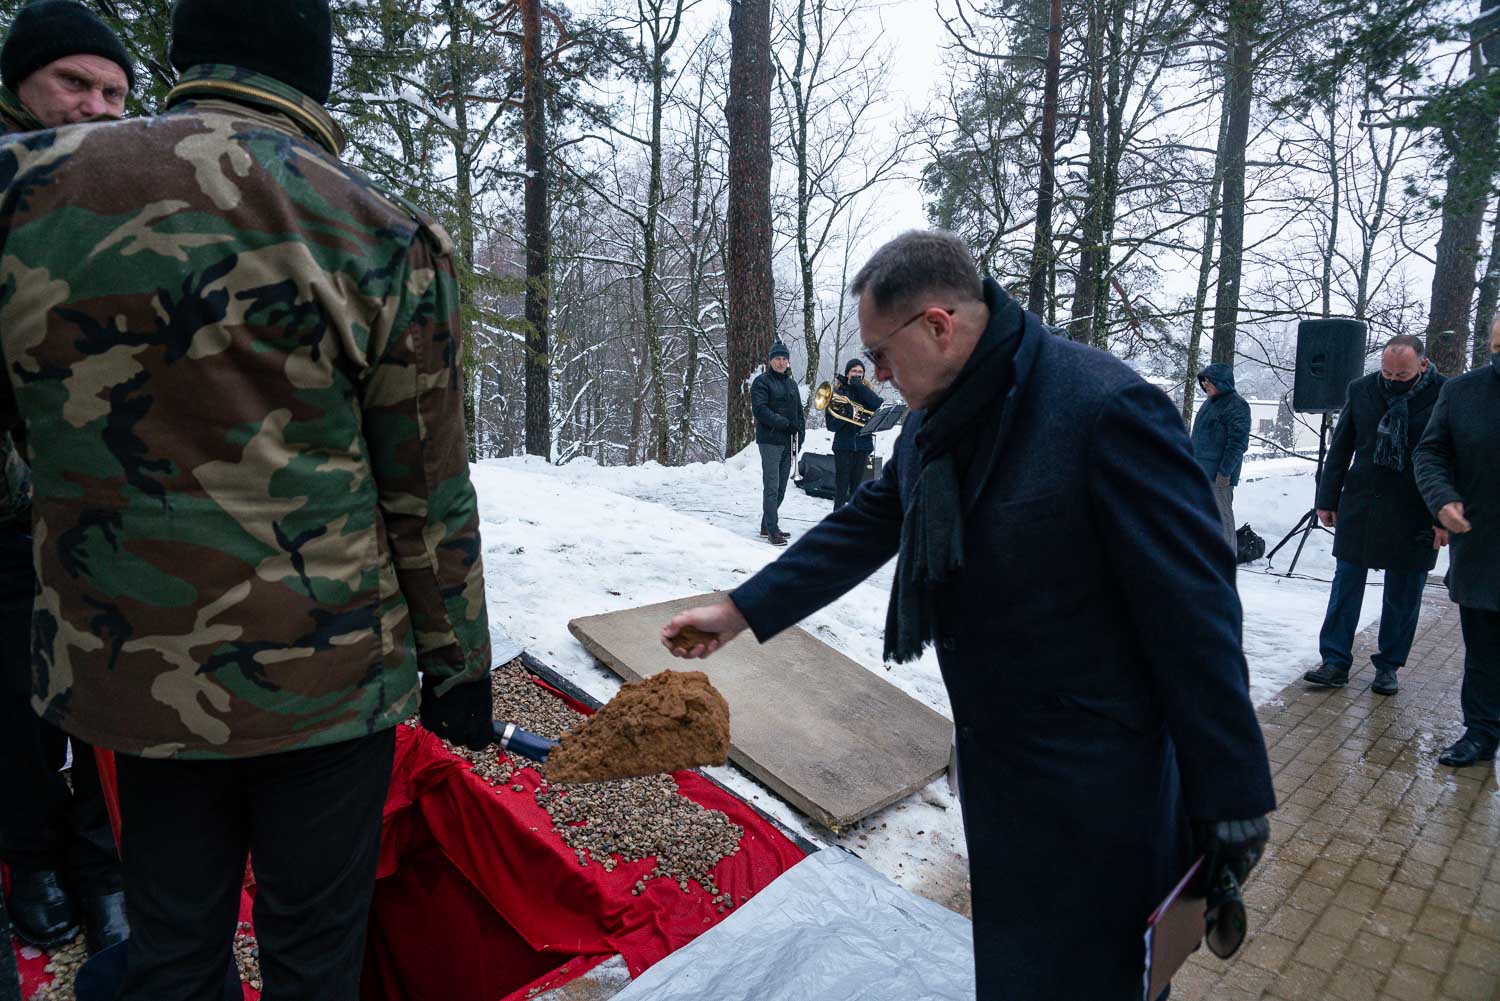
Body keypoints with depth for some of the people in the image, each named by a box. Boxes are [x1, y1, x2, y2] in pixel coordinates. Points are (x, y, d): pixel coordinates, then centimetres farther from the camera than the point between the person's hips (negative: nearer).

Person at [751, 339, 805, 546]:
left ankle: (767, 525, 21)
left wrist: (800, 433, 7)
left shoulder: (792, 384, 20)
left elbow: (799, 412, 22)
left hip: (788, 442, 7)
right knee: (771, 487, -10)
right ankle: (772, 531, -9)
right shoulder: (761, 382, -3)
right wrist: (785, 423, -19)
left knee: (781, 488, 10)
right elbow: (760, 410, -15)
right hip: (770, 441, -7)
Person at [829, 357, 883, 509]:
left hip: (862, 445, 2)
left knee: (857, 487, 7)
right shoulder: (838, 391, 3)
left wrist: (858, 385, -12)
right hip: (843, 445, -2)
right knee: (841, 488, -3)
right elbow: (831, 424, -2)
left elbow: (877, 404, -13)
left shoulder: (865, 391, 11)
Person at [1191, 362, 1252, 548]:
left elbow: (1238, 442, -17)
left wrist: (1225, 471, -20)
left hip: (1219, 474, -9)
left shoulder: (1236, 405, -12)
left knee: (1222, 515, -5)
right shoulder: (1210, 403, 16)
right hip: (1202, 470, 9)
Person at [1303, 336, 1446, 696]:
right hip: (1359, 507, 2)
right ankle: (1335, 662, 8)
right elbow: (1340, 448, 7)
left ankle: (1388, 666, 20)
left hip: (1414, 514, -2)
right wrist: (1328, 499, 6)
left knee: (1403, 595, 8)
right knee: (1346, 585, 2)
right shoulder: (1362, 389, 1)